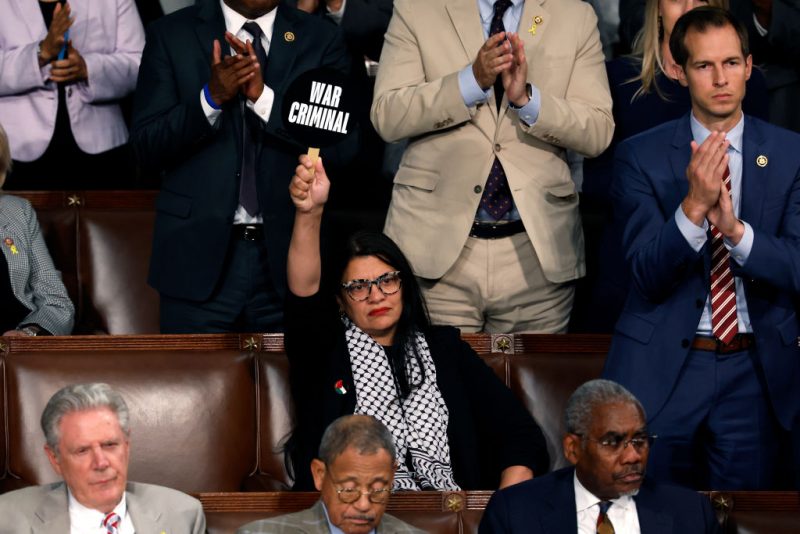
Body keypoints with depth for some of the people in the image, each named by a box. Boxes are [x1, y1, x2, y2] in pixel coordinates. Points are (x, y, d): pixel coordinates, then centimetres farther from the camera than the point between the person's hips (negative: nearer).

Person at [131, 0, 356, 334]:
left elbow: (341, 147, -5)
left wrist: (264, 96, -18)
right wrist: (211, 96, -17)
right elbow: (147, 145, -1)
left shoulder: (320, 40, 5)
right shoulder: (170, 34, 4)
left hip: (287, 252, 1)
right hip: (200, 256, -1)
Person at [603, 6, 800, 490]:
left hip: (755, 370, 1)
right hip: (663, 364, -1)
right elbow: (648, 273, -11)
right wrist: (694, 207, -28)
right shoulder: (643, 156, -4)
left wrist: (736, 229, -26)